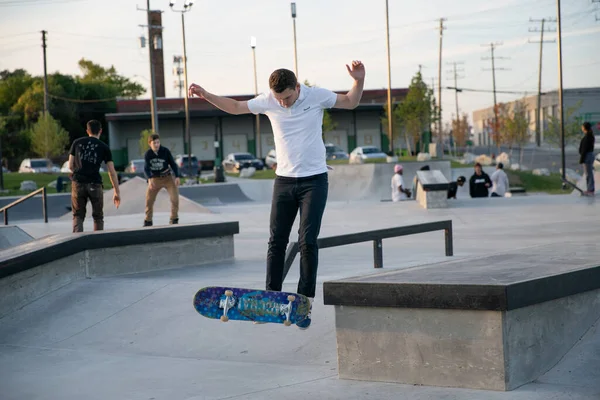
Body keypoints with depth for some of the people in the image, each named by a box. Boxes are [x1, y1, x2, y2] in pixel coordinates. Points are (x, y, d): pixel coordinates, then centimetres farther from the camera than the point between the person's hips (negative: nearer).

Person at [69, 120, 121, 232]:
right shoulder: (104, 147, 6)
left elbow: (70, 166, 8)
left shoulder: (77, 142, 10)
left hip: (78, 184, 1)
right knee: (98, 217, 13)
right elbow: (112, 172, 3)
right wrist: (117, 192, 7)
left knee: (78, 216, 10)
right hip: (95, 184, -1)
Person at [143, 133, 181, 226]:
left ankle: (174, 219, 5)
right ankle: (148, 221, 18)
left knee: (175, 198, -12)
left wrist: (177, 176, -14)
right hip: (155, 179, 1)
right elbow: (146, 168, -14)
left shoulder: (165, 151, -13)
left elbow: (173, 164, -6)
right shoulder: (147, 154, -10)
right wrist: (149, 179, -32)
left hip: (168, 177, -1)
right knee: (149, 200, 2)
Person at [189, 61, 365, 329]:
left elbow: (350, 102, 6)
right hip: (284, 180, 3)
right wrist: (205, 95, 1)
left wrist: (359, 80, -12)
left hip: (314, 181, -3)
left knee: (308, 242, -7)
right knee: (276, 241, 2)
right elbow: (235, 107, 11)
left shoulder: (316, 96, -8)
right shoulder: (268, 101, -3)